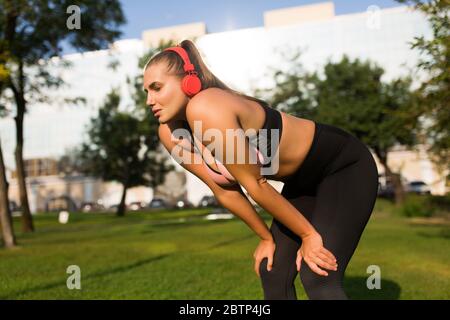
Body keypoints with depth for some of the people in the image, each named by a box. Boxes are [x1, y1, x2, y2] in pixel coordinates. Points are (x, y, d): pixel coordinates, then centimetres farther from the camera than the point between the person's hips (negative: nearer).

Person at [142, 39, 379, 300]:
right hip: (304, 179, 8)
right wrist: (267, 237, 7)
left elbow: (255, 184, -25)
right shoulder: (171, 134, -7)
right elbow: (225, 192, 1)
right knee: (273, 274, 6)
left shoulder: (204, 109, -32)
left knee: (318, 278, -18)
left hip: (347, 166, -7)